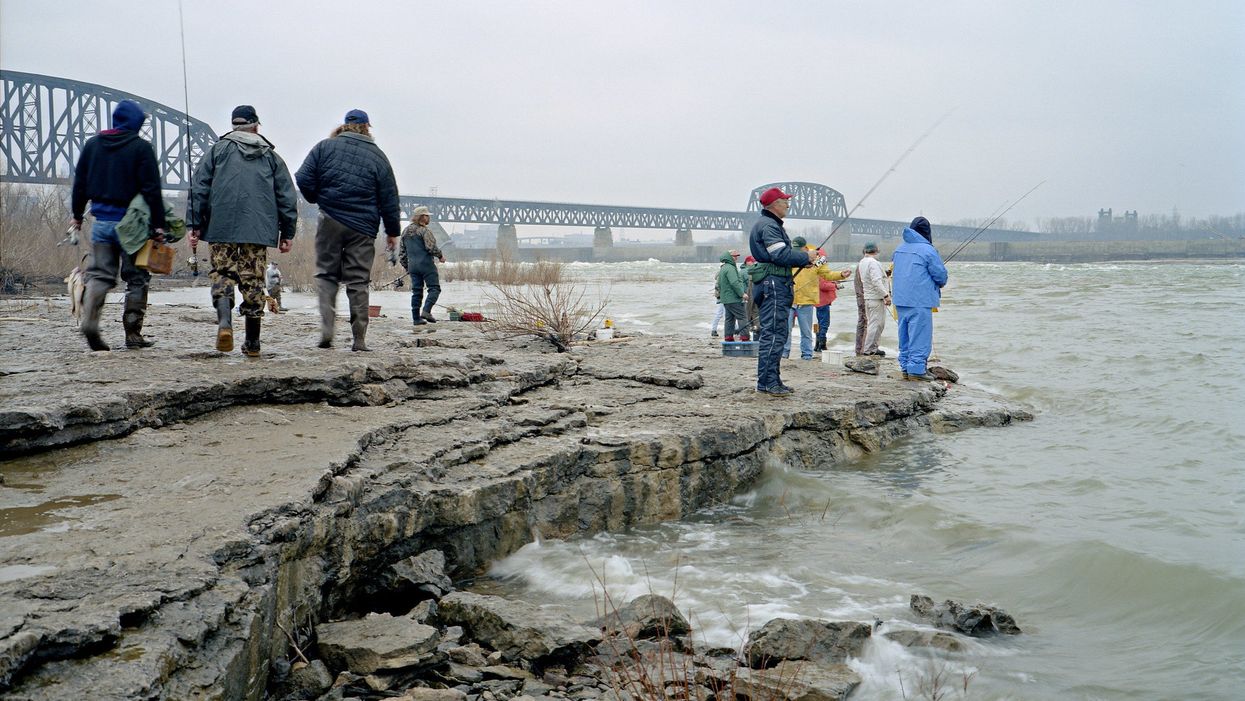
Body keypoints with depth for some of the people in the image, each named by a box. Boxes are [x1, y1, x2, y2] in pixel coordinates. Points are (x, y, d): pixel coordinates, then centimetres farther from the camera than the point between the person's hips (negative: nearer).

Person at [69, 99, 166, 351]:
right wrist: (158, 224, -10)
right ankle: (133, 334, 6)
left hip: (101, 221, 4)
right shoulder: (141, 147, -6)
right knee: (137, 278, 5)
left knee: (99, 274, 8)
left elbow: (79, 183, 13)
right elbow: (152, 189, -11)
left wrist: (77, 215, 22)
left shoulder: (92, 144, 10)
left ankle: (89, 320, -15)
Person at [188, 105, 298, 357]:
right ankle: (252, 342, 7)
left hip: (221, 228, -1)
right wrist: (287, 233, 14)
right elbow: (287, 197, 12)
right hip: (258, 230, 1)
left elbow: (199, 189, 3)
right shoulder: (271, 156, 15)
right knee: (253, 281, 5)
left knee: (222, 274, 4)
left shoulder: (218, 150, 10)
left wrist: (195, 225, 5)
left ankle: (224, 322, -23)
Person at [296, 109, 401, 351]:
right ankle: (359, 339, 4)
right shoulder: (377, 156, 5)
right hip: (363, 228, 0)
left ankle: (326, 330, -6)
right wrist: (392, 231, 14)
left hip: (330, 222, 0)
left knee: (326, 274, 10)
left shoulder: (325, 147, 4)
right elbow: (389, 198, 6)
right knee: (358, 282, 4)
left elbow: (304, 179, -2)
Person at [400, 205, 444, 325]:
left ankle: (416, 318, 7)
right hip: (426, 265, -7)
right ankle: (426, 311, -17)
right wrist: (440, 256, -2)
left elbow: (402, 251, 16)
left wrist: (406, 266, 22)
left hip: (412, 266, 7)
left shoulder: (406, 231, 14)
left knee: (416, 291, 10)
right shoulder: (424, 230, -10)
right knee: (434, 288, -1)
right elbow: (431, 247, -18)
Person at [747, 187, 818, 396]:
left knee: (777, 333, 13)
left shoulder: (772, 224, 23)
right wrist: (806, 257, -9)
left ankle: (772, 380, 17)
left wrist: (802, 260, 12)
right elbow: (781, 255, -21)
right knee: (773, 333, -12)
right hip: (773, 283, -11)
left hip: (776, 285, 11)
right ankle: (767, 382, -12)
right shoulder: (768, 226, -12)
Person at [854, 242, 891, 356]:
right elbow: (877, 281, -23)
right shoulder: (873, 263, -15)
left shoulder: (861, 263, 13)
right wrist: (886, 295, -22)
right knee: (875, 323, -5)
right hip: (875, 298, -9)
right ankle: (868, 349, -5)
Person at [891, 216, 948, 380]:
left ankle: (906, 367, 18)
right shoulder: (928, 250, -12)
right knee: (920, 336, -3)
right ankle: (916, 369, -5)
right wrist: (941, 283, 14)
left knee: (905, 335, 14)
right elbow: (941, 275, -8)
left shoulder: (899, 249, 10)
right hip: (920, 301, -7)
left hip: (900, 300, 7)